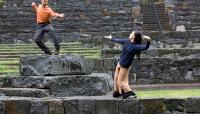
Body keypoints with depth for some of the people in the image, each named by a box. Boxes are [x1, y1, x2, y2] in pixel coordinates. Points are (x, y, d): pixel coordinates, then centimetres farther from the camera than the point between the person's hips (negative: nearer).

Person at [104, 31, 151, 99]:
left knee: (121, 81, -1)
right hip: (120, 62, 8)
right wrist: (111, 38, 32)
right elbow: (118, 40, 16)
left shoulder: (136, 46, -23)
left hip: (125, 65, -8)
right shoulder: (127, 41, -2)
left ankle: (131, 94, 7)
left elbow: (145, 47, -35)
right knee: (116, 79, 22)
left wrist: (148, 41, -54)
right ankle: (117, 92, 41)